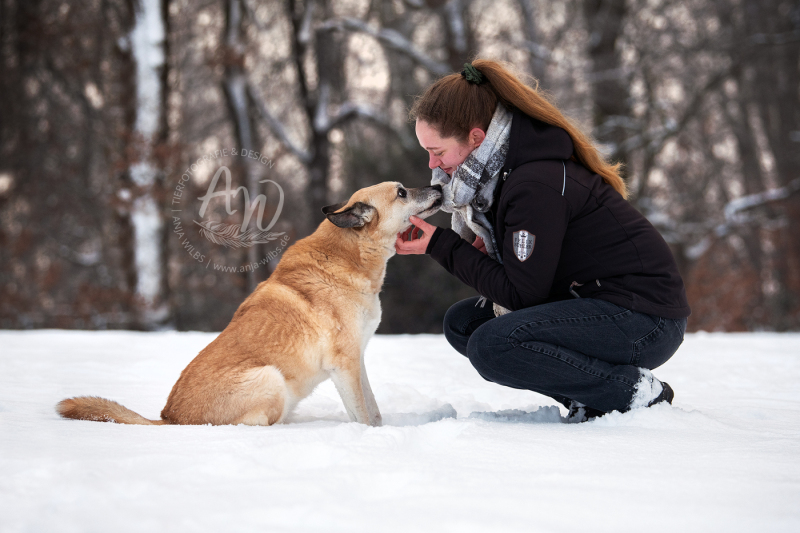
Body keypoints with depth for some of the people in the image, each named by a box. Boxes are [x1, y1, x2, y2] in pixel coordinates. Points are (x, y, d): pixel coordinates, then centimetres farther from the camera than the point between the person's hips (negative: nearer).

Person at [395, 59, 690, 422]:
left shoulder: (537, 185, -23)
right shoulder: (506, 165, 6)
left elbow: (521, 293, -20)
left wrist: (441, 246, -14)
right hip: (592, 303, 10)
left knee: (491, 347, -25)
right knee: (462, 323, 7)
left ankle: (634, 392, -11)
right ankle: (593, 395, 4)